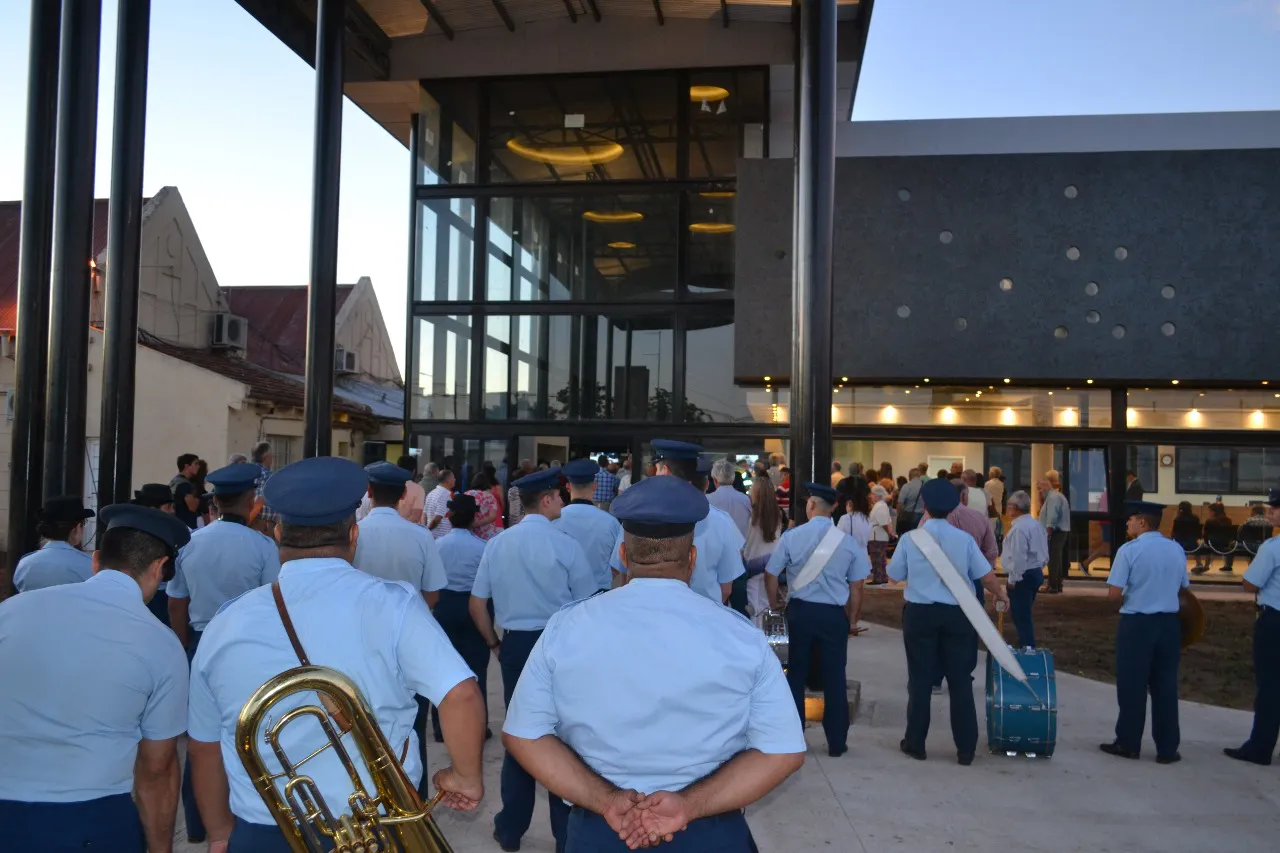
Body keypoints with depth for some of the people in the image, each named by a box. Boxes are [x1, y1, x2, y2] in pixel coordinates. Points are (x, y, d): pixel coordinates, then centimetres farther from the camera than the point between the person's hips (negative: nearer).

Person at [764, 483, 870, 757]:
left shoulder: (792, 536, -8)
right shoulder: (849, 542, -5)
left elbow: (771, 574, -1)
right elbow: (856, 588, -2)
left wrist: (774, 601, 17)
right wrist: (851, 618, 12)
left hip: (800, 611, 0)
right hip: (834, 614, 0)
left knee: (796, 674, 14)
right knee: (834, 677, 9)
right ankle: (836, 742, 16)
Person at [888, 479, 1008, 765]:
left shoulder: (910, 538, -6)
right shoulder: (964, 538, -4)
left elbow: (895, 575, 5)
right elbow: (985, 574, 2)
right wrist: (1000, 595, 24)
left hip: (919, 613, -1)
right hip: (957, 614, 1)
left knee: (920, 679, 9)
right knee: (960, 680, 9)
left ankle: (915, 743, 17)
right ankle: (966, 749, 13)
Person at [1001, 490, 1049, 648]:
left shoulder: (1018, 528, -19)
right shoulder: (1037, 525, 11)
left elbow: (1018, 557, -23)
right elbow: (1044, 554, 15)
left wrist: (1013, 579, -17)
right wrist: (1037, 568, 20)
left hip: (1022, 576, -10)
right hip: (1036, 573, 10)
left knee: (1021, 616, -5)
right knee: (1024, 615, 19)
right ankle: (1028, 647, 25)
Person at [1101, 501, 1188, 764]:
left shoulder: (1129, 550, -13)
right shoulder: (1177, 550, 4)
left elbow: (1114, 594, -14)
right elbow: (1183, 588, 13)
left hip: (1137, 624, -4)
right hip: (1169, 623, 5)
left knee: (1132, 686, 6)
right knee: (1165, 686, 10)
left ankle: (1128, 744, 14)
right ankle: (1167, 749, 14)